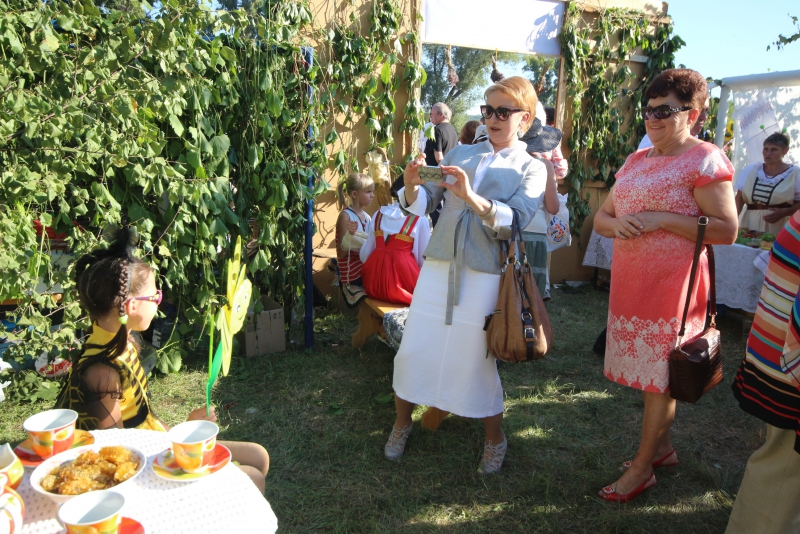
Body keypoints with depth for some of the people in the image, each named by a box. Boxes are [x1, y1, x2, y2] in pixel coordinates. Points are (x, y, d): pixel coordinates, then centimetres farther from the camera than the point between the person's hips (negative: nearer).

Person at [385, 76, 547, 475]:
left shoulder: (532, 169, 3)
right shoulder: (461, 153, 13)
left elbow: (513, 222, -14)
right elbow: (424, 203, 6)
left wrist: (471, 197, -28)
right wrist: (412, 188, -16)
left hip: (484, 274, -3)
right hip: (438, 266, 3)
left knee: (476, 357, 5)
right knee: (413, 349, 5)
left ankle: (495, 439, 30)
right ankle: (402, 423, 31)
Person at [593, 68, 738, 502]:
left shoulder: (705, 159, -7)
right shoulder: (636, 161, 15)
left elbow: (726, 230, -14)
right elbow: (600, 217, 15)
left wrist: (661, 219, -21)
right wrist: (617, 223, -8)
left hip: (672, 286, -7)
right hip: (629, 282, 7)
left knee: (660, 377, 3)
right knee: (649, 371, 16)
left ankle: (643, 468, 17)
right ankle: (662, 447, 34)